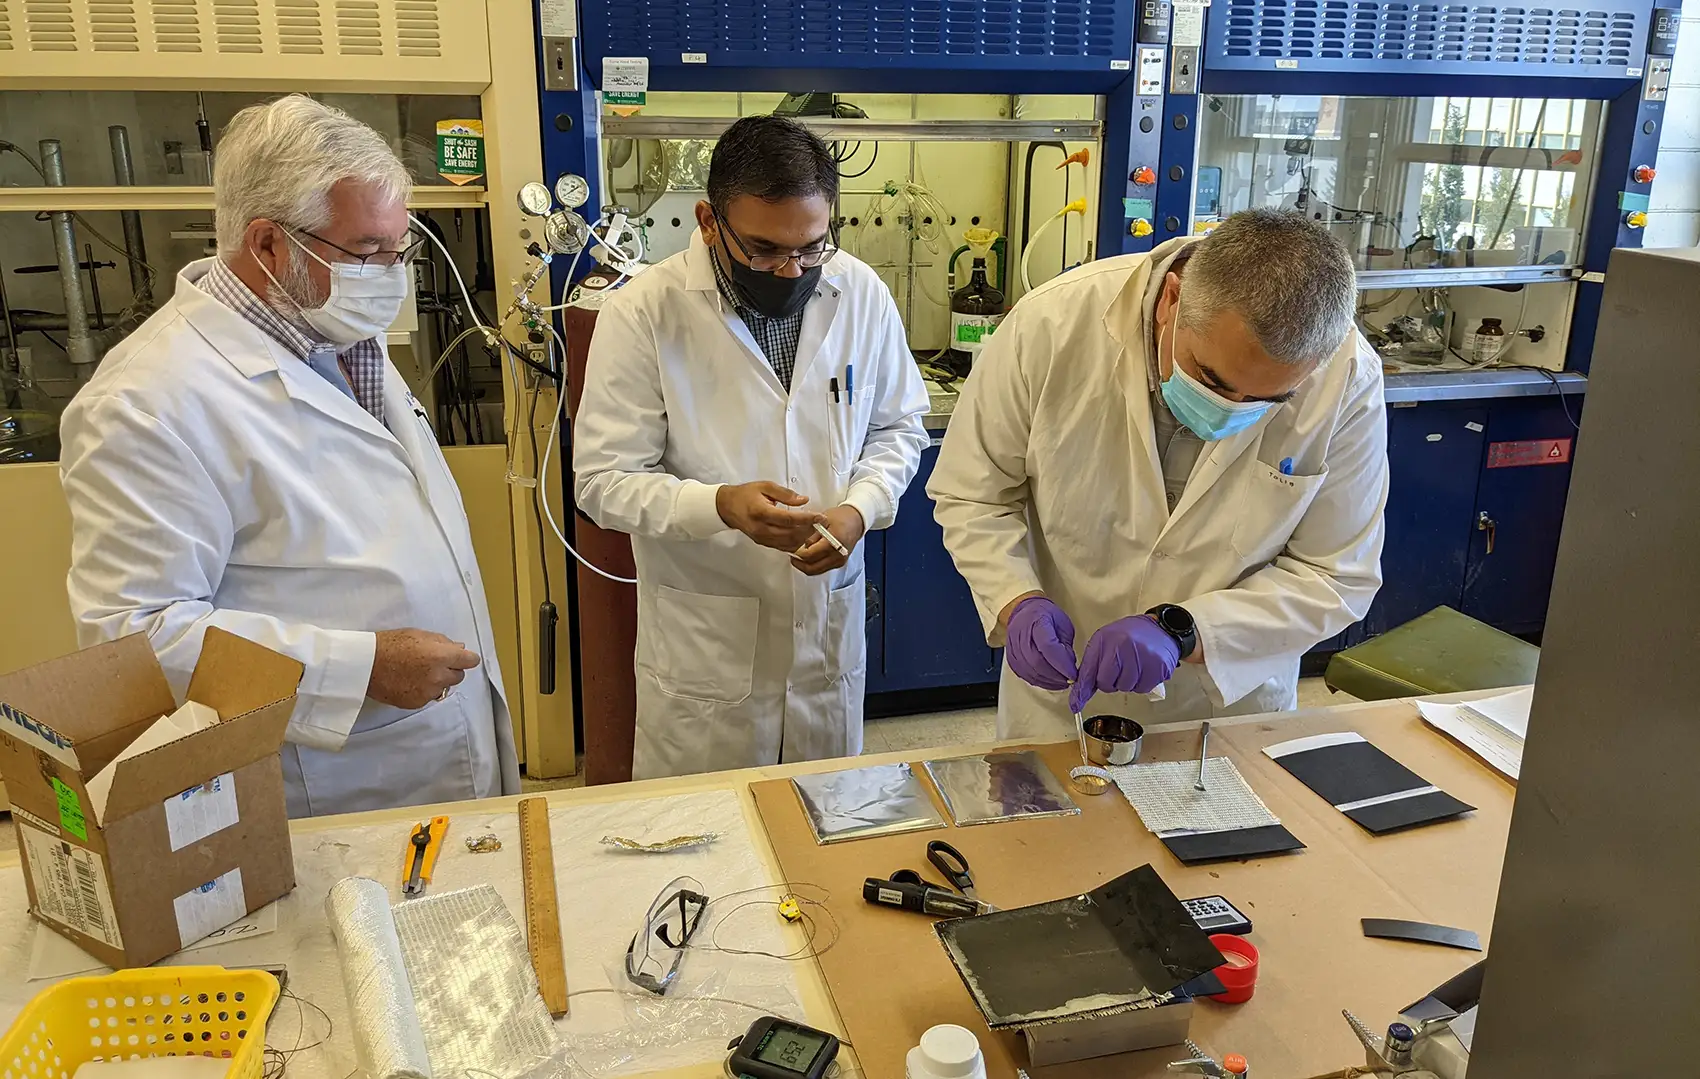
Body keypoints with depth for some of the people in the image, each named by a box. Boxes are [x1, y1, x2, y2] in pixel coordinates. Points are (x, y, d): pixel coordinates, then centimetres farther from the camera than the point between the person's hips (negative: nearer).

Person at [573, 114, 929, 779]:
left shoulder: (862, 294, -4)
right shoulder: (643, 314, -15)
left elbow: (899, 426, 8)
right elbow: (604, 480, -13)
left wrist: (861, 507, -13)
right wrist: (721, 504, -30)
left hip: (830, 620, 4)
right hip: (702, 642, -3)